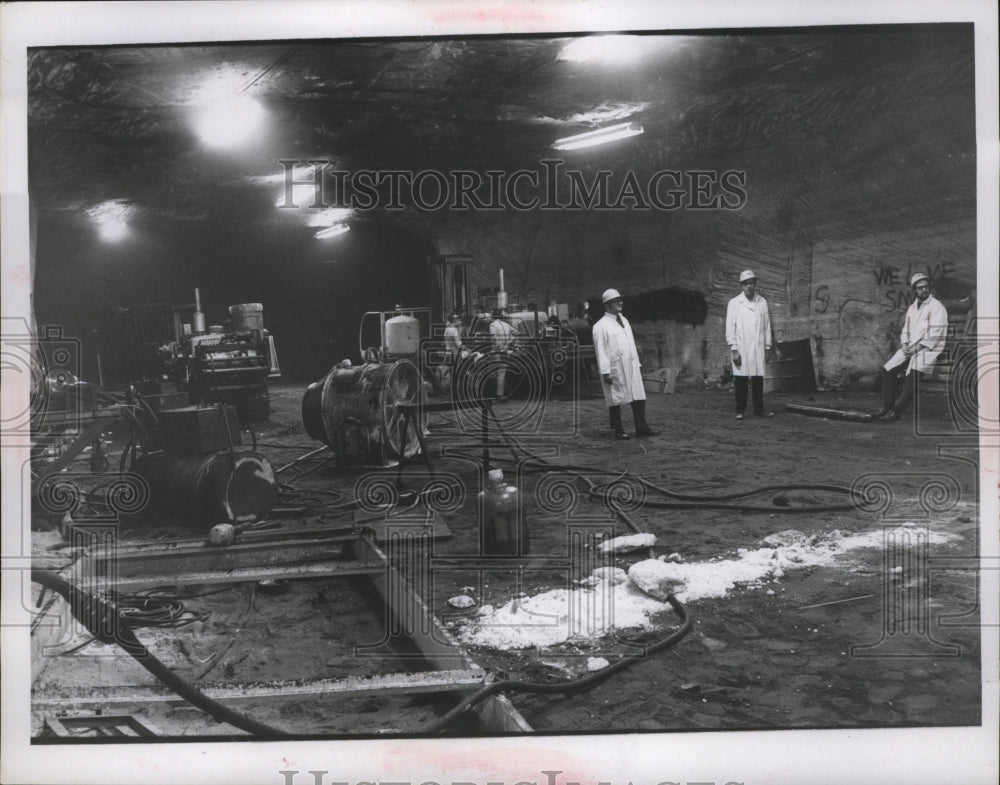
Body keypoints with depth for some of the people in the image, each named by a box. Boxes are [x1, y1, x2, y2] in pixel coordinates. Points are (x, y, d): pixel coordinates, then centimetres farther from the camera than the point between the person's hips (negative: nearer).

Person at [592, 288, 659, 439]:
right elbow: (600, 350, -11)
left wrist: (637, 364, 17)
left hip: (631, 367, 7)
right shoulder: (601, 326, -7)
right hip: (615, 369, -7)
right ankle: (617, 431, 10)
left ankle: (641, 428, 11)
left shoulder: (624, 321, 17)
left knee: (639, 397, 4)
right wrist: (605, 372, -16)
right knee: (615, 399, 1)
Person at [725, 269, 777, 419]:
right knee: (741, 380, -4)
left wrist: (767, 348, 9)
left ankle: (759, 409, 6)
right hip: (741, 349, -2)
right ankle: (740, 411, 2)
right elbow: (730, 328, 0)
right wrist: (733, 349, -7)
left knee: (758, 379, -1)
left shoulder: (762, 302, 11)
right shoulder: (734, 303, 3)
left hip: (758, 349, 2)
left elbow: (767, 326, 13)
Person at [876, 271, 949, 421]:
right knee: (888, 369, -6)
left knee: (912, 374, -28)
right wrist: (905, 344, 0)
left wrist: (917, 347, -17)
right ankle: (887, 406, 0)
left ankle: (898, 410, -26)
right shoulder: (912, 308, 18)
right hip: (910, 348, 8)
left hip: (928, 349, -7)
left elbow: (935, 334, -13)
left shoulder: (937, 307, -5)